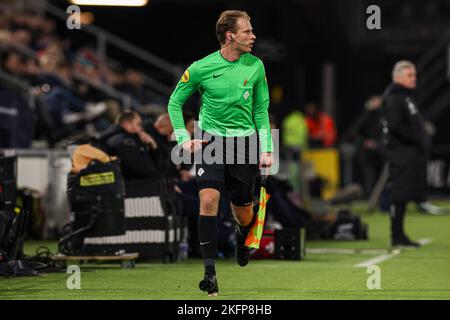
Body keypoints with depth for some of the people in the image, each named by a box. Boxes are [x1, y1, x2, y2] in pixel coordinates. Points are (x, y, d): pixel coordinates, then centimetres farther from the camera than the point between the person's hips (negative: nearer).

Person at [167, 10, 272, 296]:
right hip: (210, 140, -2)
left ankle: (243, 238, 45)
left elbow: (261, 109, 9)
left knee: (242, 212, 7)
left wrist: (266, 149, 2)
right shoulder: (201, 68, -8)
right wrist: (184, 138, -6)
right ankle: (210, 270, -17)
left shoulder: (255, 66, 0)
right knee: (209, 199, -21)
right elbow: (175, 103, 5)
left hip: (245, 141, 2)